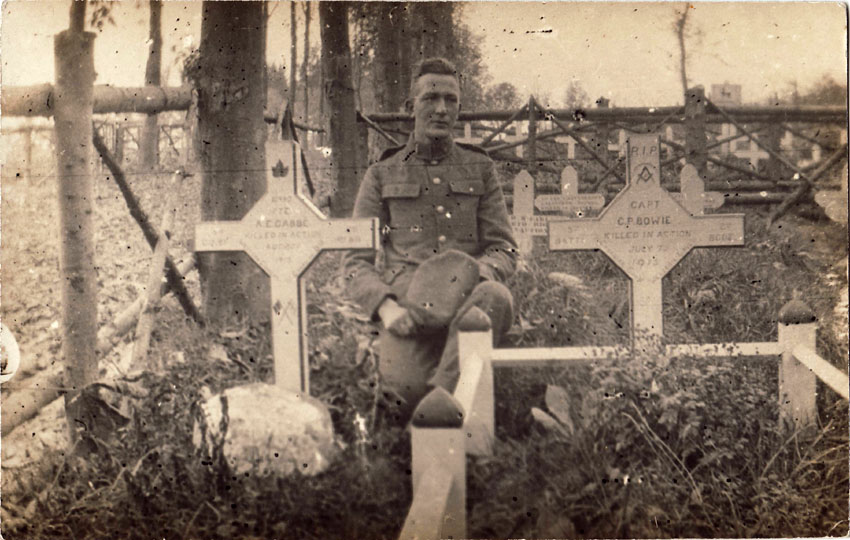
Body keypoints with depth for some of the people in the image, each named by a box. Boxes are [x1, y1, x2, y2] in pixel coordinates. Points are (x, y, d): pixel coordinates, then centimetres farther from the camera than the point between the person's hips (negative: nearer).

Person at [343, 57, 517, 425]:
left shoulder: (480, 169, 21)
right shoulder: (382, 176, 17)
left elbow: (504, 250, 15)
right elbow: (356, 262, 10)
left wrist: (478, 272, -11)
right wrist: (385, 306, -12)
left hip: (469, 291, 1)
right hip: (406, 298, -1)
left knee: (495, 298, -39)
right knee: (407, 388, -36)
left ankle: (446, 393, -45)